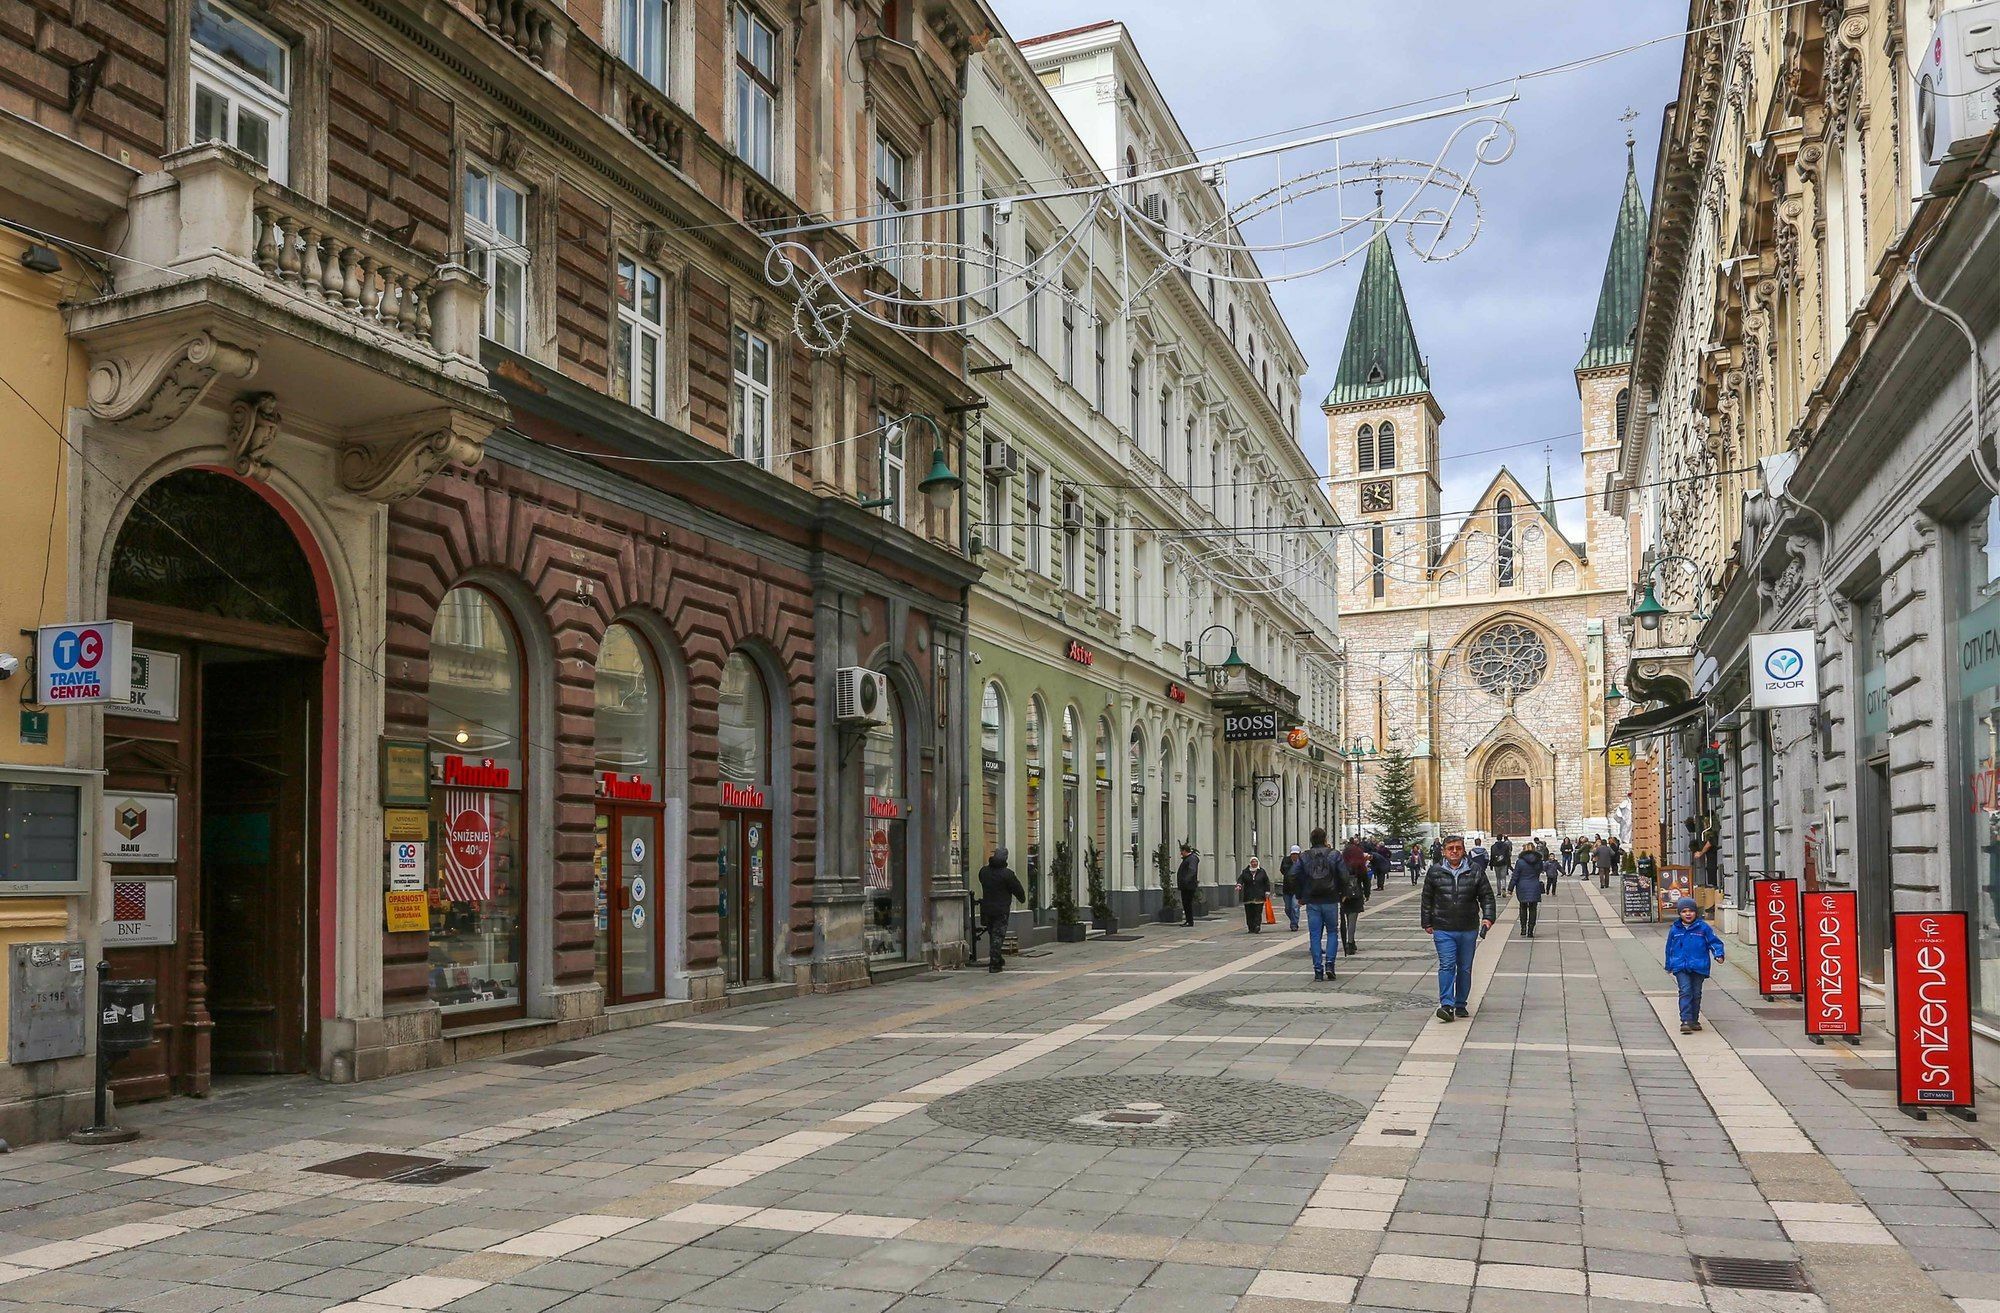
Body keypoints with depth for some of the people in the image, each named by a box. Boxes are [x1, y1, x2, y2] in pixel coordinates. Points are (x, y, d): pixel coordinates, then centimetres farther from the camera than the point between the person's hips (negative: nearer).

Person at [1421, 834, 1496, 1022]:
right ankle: (1446, 1005, -16)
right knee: (1447, 965, -13)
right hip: (1443, 929, -2)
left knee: (1465, 968, 10)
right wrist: (1426, 923, 9)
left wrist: (1487, 917, -6)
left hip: (1469, 930, 2)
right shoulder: (1434, 872, 2)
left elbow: (1487, 896, 7)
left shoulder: (1475, 872, 3)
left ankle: (1460, 1005, 21)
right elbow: (1427, 899, 9)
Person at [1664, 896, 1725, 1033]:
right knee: (1685, 992, -12)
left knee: (1696, 994, 10)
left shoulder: (1703, 927, 1)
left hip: (1699, 967, 0)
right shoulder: (1675, 929, 6)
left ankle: (1694, 1020, 22)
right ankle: (1685, 1021, -15)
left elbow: (1714, 941, 3)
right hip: (1680, 967, 0)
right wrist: (1669, 965, 22)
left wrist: (1718, 954, -15)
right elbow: (1669, 948, 17)